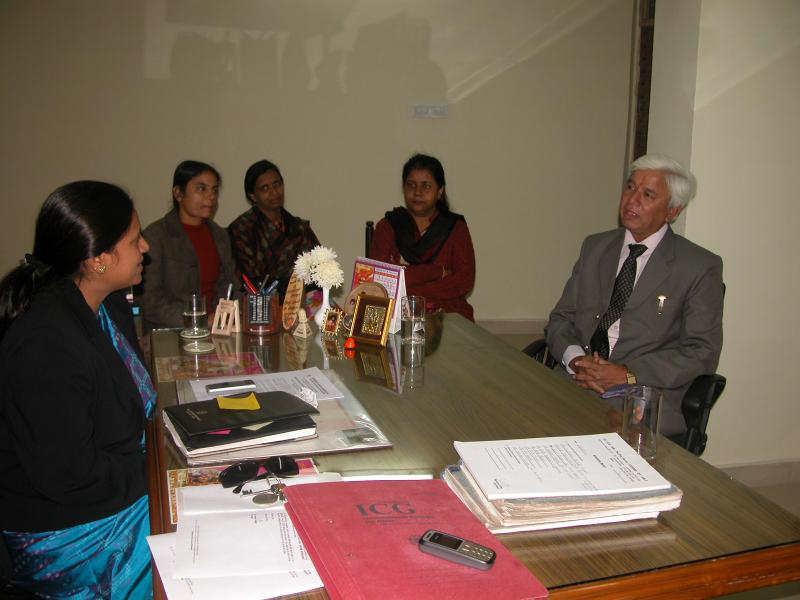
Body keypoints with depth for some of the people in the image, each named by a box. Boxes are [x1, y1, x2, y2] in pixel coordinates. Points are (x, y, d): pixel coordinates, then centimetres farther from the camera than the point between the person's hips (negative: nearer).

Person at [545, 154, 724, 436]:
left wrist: (628, 375, -15)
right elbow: (561, 319, 14)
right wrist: (575, 359, -8)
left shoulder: (700, 267, 1)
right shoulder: (595, 247, 15)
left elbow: (701, 353, -4)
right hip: (576, 382, 4)